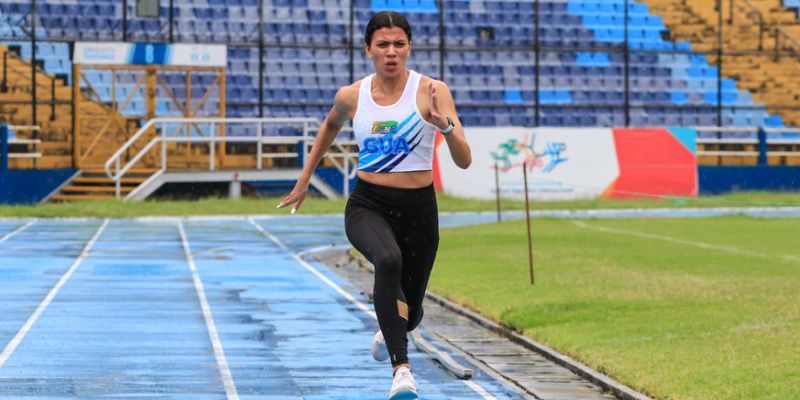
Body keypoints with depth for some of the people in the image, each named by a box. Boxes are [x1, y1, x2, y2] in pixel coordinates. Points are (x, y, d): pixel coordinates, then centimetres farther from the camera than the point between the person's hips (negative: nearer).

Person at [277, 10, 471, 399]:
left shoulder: (431, 91, -8)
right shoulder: (351, 96, 0)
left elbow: (464, 161, -14)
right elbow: (330, 125, 25)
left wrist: (445, 125, -32)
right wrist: (304, 178, 27)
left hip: (418, 209, 0)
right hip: (367, 205, 0)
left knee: (411, 315, 13)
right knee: (388, 260, -37)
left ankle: (388, 330, 54)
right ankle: (401, 368, -39)